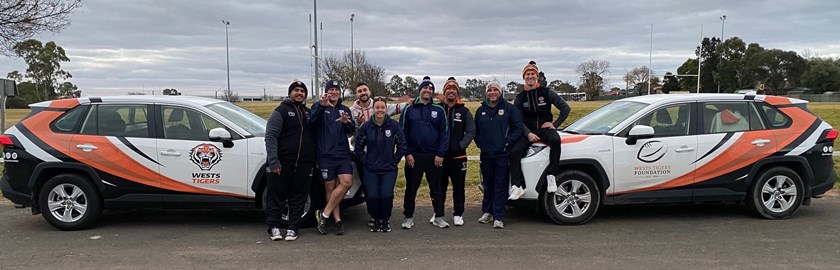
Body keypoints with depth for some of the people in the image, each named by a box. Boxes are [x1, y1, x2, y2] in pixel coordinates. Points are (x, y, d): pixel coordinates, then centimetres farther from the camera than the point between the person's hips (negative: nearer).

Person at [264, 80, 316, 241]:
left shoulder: (308, 113, 16)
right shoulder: (281, 111, -1)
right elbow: (270, 137, -9)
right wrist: (273, 161, -17)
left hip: (303, 164, 5)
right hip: (282, 163, -4)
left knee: (299, 198, 5)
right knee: (276, 196, 1)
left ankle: (293, 227, 13)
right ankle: (274, 226, 12)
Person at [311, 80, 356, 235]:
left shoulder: (345, 110, 17)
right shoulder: (319, 107, 5)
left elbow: (352, 132, 12)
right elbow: (312, 120, -16)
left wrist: (347, 123, -10)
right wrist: (322, 106, -34)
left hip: (343, 154, 3)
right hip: (326, 155, -3)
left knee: (347, 182, -13)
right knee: (330, 188, 0)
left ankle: (324, 214, -4)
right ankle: (337, 220, 8)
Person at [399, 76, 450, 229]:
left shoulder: (439, 110, 4)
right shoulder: (409, 110, 3)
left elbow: (444, 133, 1)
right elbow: (402, 132, 0)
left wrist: (440, 154, -8)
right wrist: (407, 153, -7)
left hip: (434, 157, 1)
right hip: (413, 157, 0)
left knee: (436, 188, 9)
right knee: (411, 189, 8)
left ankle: (439, 217, 19)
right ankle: (408, 217, 20)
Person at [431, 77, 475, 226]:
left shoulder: (464, 111, 3)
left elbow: (471, 131, 1)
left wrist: (461, 145, -9)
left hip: (458, 156, 0)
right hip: (440, 155, 0)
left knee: (458, 186, 6)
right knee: (440, 186, 10)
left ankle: (458, 214, 16)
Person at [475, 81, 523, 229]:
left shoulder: (510, 108, -1)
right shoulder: (481, 110, 12)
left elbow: (518, 128, -3)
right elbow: (475, 130, 20)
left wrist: (508, 142, -10)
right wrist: (479, 143, 7)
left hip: (502, 155, -4)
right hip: (486, 155, 4)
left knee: (500, 186, -3)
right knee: (488, 185, 13)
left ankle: (498, 217, 0)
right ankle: (487, 212, 24)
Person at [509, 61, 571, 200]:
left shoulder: (546, 92, 4)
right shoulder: (520, 97, 9)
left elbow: (565, 108, 5)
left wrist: (555, 124, -5)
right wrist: (528, 133, -14)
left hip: (545, 128, -2)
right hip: (528, 131, 2)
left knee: (555, 140, -36)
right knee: (514, 152, -23)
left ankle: (551, 175, -27)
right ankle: (517, 186, -24)